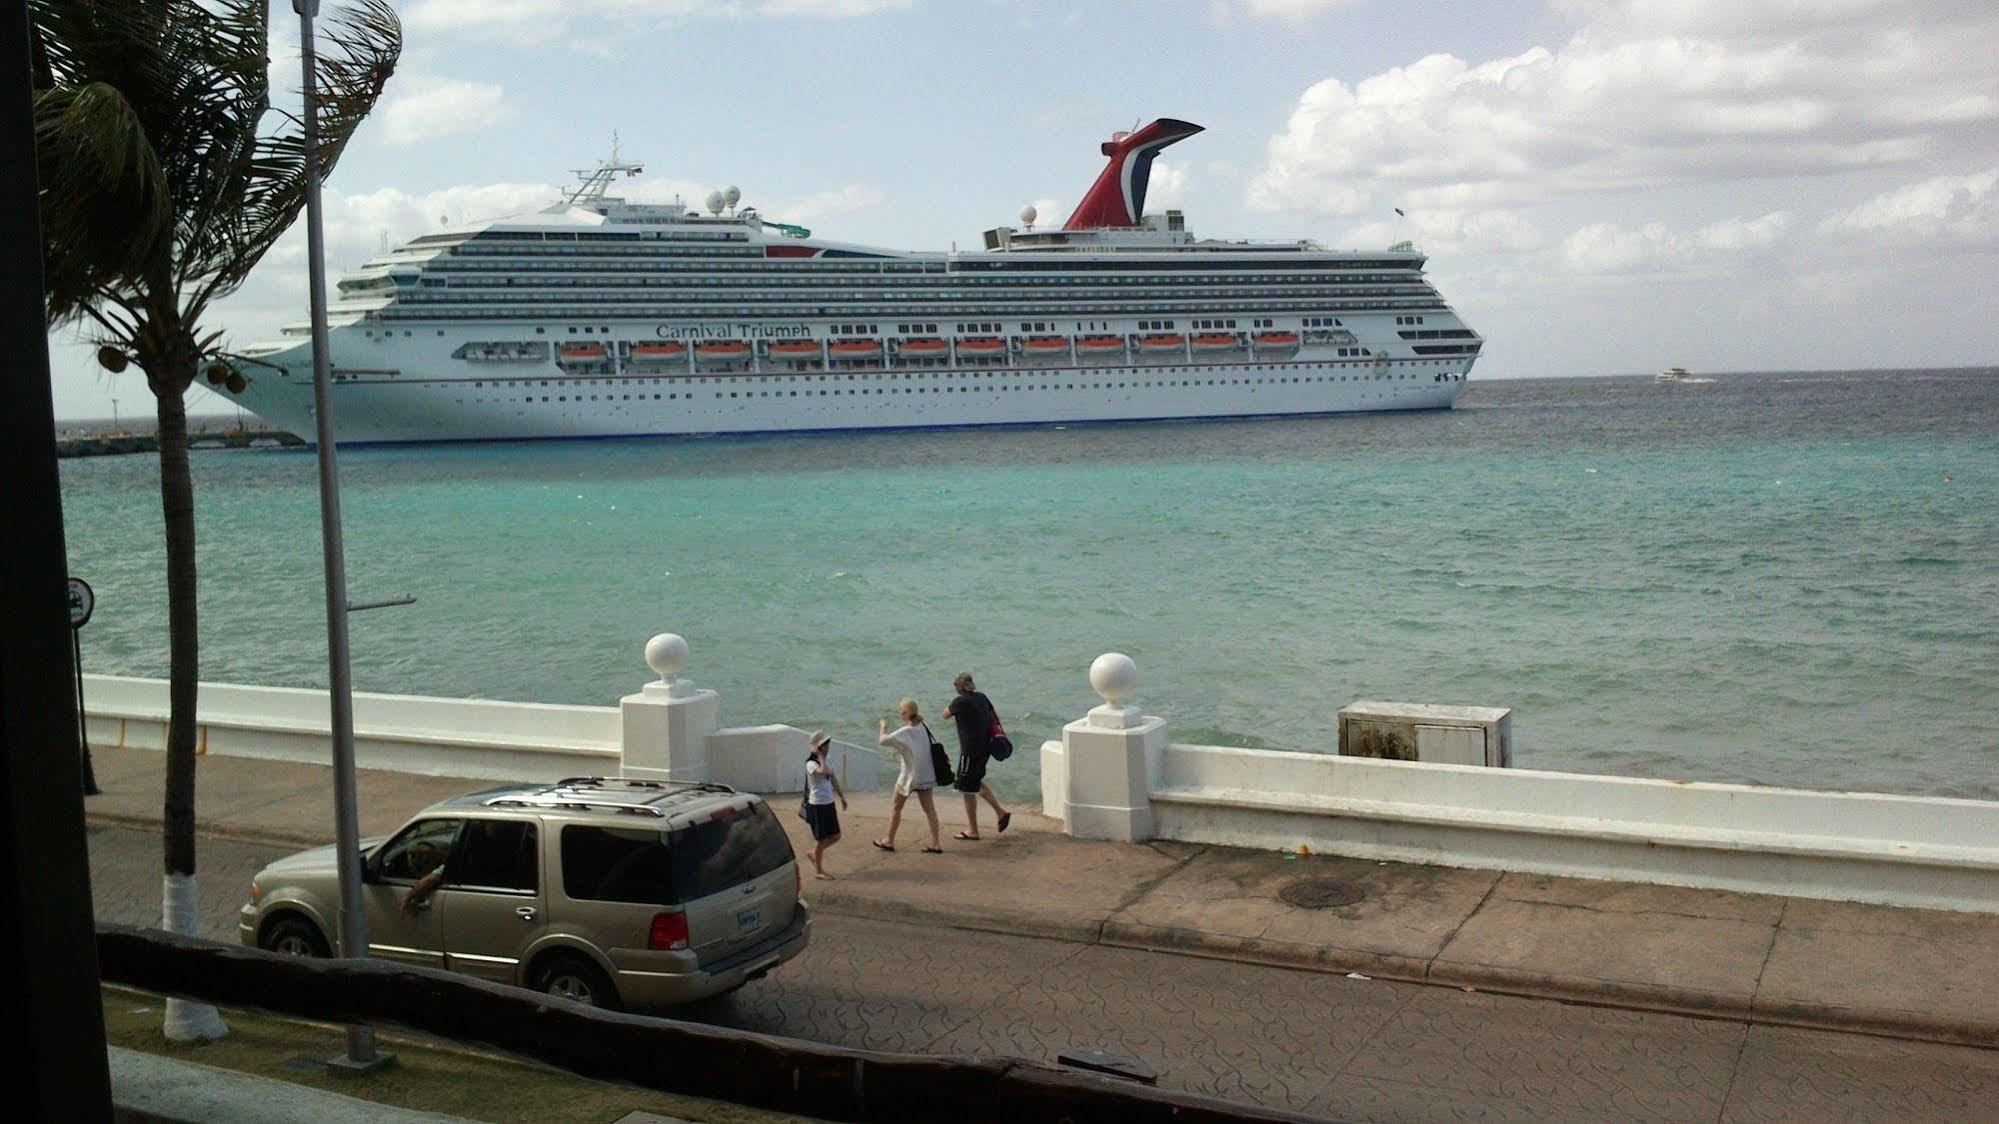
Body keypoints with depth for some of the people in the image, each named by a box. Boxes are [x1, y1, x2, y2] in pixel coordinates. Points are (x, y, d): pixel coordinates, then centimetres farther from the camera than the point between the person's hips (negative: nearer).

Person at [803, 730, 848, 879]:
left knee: (835, 836, 11)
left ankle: (815, 855, 32)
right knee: (822, 839, 1)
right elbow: (824, 771, -38)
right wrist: (820, 756, -25)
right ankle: (818, 870, 16)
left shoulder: (826, 760, 9)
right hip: (817, 805, -8)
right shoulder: (811, 763, -17)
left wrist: (841, 796, 21)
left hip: (829, 804, 8)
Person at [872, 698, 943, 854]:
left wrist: (884, 727, -1)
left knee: (896, 807, 12)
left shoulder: (904, 732, -19)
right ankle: (936, 843, 3)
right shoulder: (923, 727, 1)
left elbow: (883, 741, -17)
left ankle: (889, 841, 21)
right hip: (926, 775, 6)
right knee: (929, 808, 6)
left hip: (909, 775, -6)